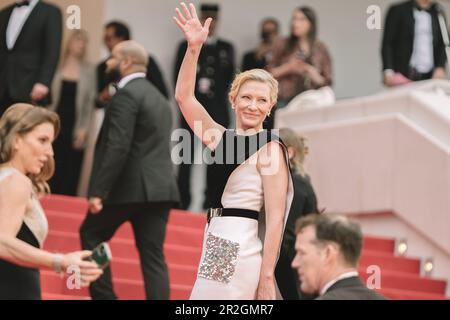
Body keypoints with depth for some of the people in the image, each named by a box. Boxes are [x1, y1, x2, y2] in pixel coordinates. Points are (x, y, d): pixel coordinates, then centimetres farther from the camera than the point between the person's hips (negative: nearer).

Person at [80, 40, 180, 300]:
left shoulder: (126, 94, -10)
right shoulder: (159, 97, 19)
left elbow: (117, 147, -19)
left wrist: (98, 191, -18)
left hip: (130, 186, -8)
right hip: (160, 186, 8)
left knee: (91, 235, 11)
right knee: (153, 255, 5)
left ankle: (104, 296, 10)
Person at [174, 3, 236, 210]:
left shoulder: (226, 48, 13)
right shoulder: (187, 46, 7)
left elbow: (229, 77, 13)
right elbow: (178, 77, 1)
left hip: (217, 109, 2)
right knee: (187, 157, -4)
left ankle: (211, 201, 5)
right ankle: (183, 201, -1)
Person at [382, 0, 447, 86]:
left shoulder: (437, 12, 11)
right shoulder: (397, 11, 1)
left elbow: (442, 44, 14)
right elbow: (387, 44, -2)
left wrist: (440, 68, -2)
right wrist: (389, 72, -15)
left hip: (430, 77, 3)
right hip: (403, 76, -3)